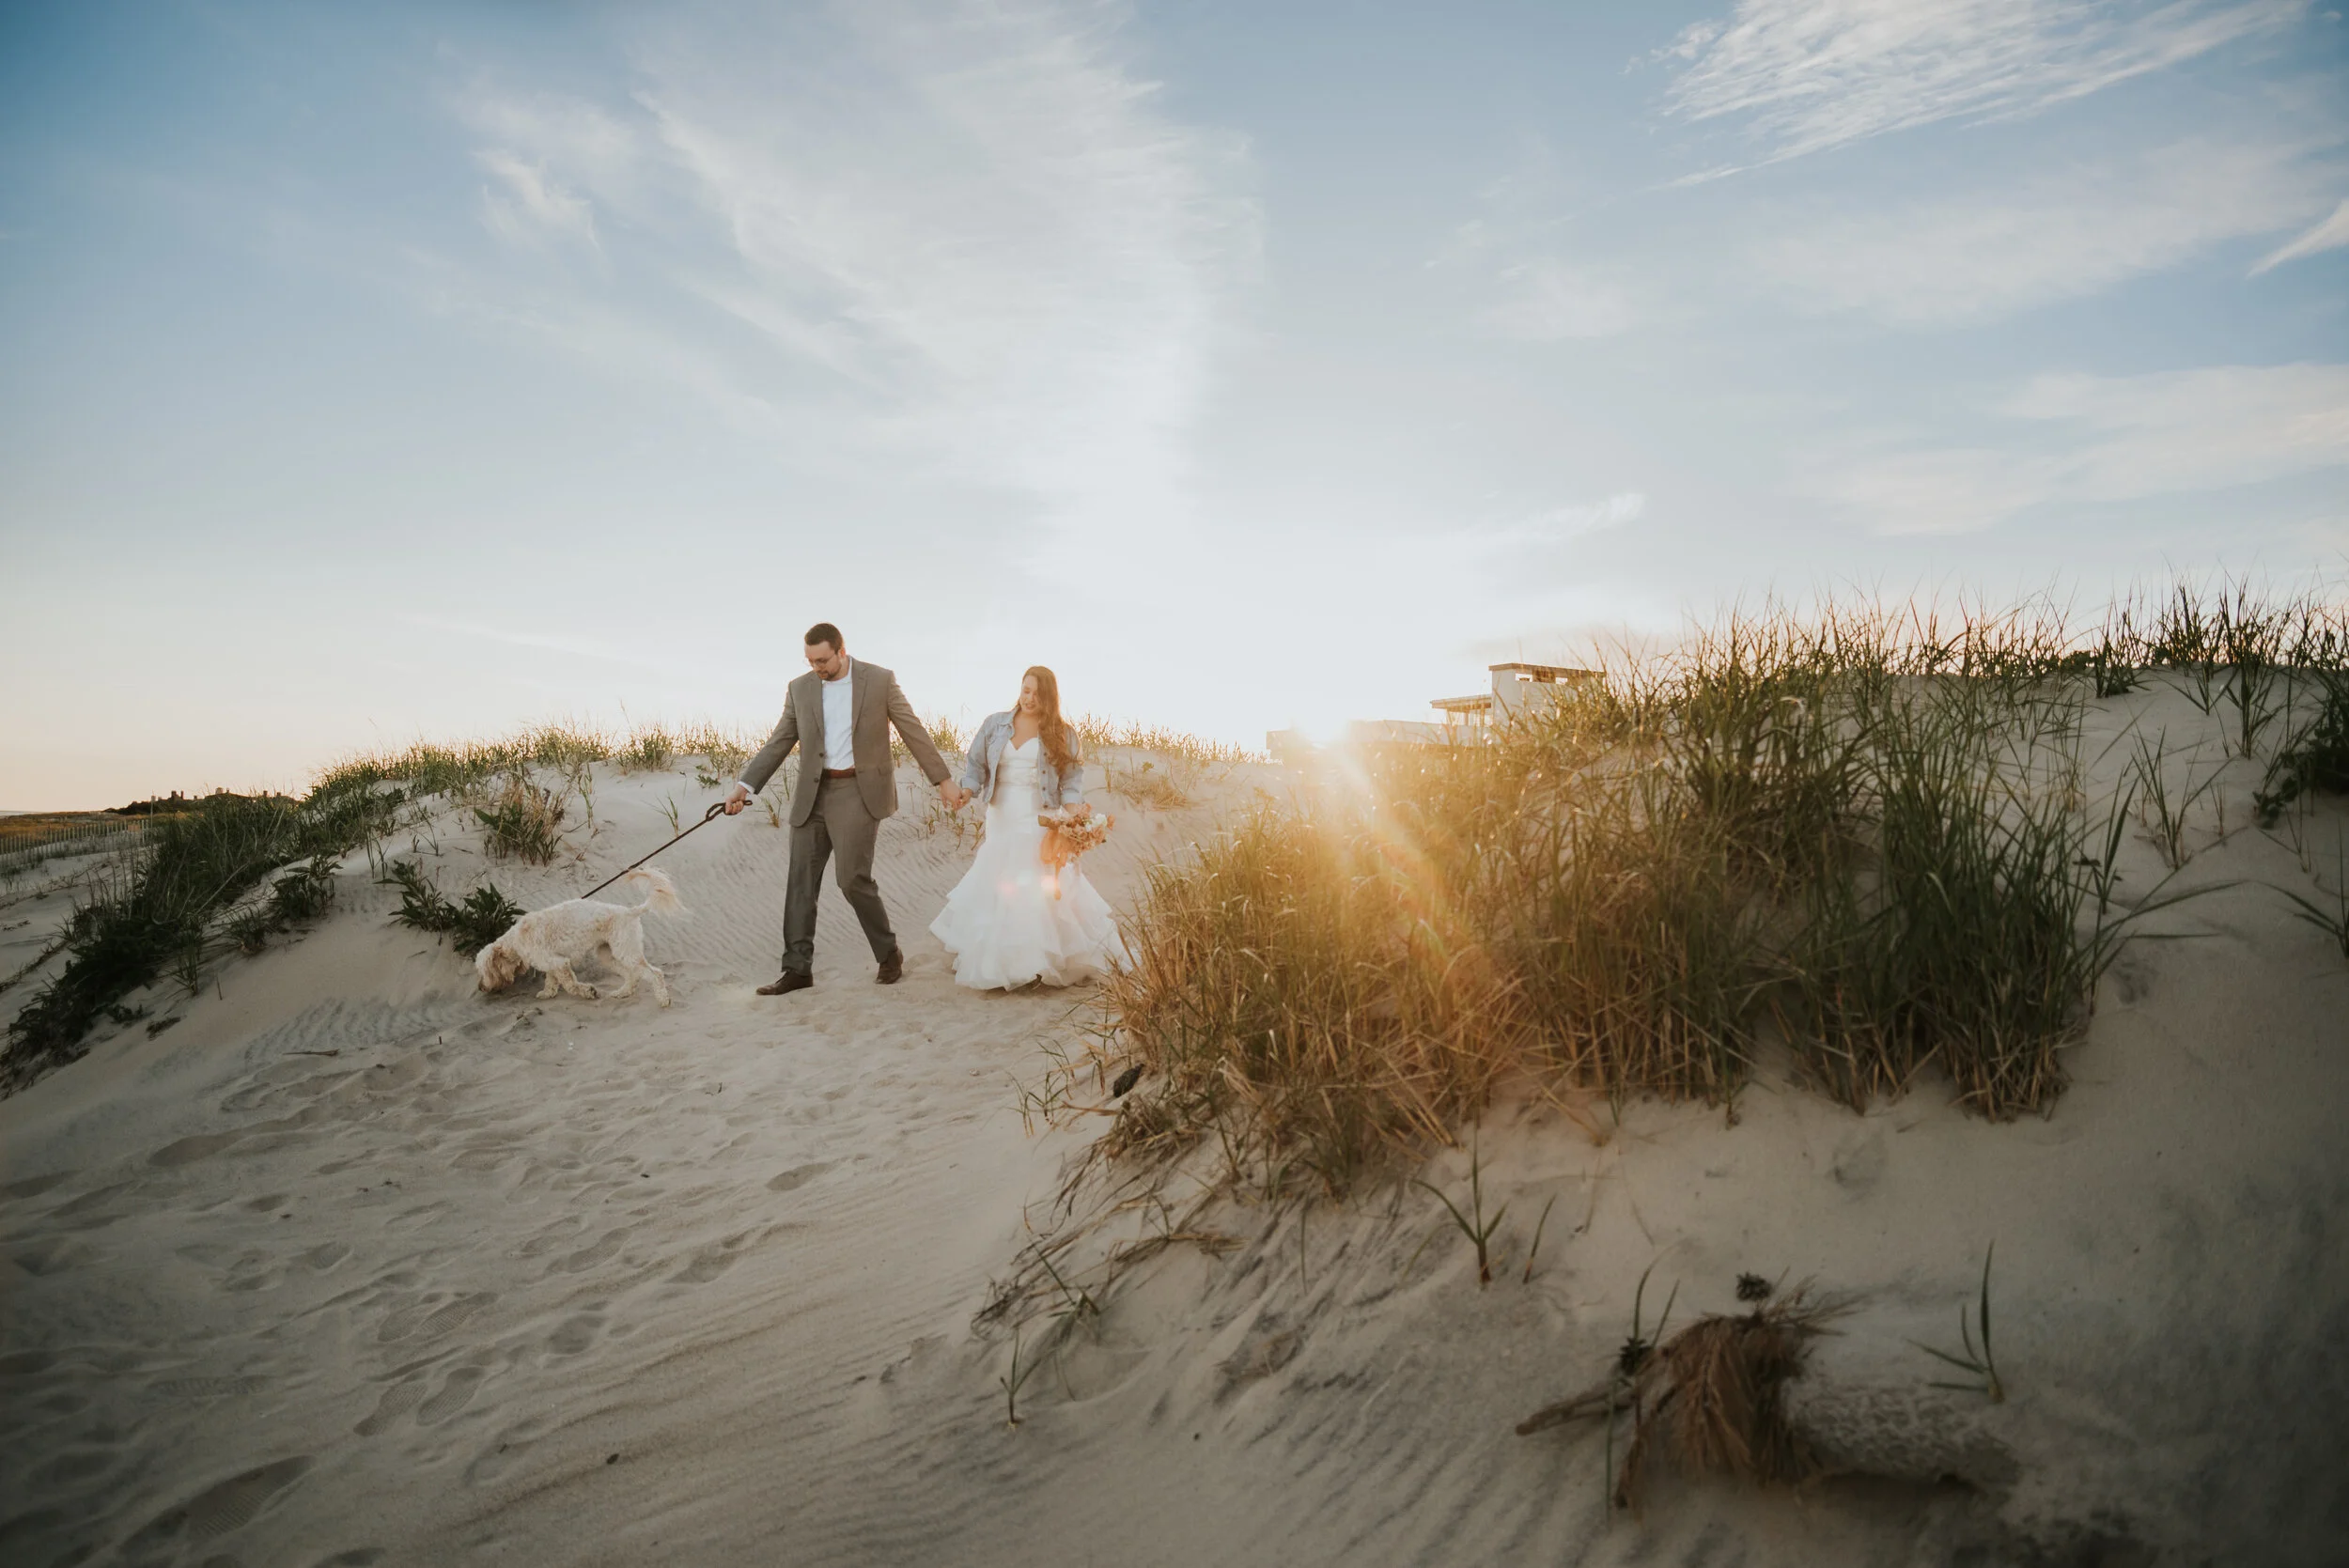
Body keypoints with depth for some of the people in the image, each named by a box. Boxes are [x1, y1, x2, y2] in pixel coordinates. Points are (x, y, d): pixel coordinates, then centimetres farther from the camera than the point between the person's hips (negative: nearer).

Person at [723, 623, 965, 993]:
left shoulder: (880, 680, -3)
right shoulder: (800, 688, 6)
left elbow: (914, 731, 0)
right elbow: (778, 743, 7)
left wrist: (943, 779, 0)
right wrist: (745, 785, -3)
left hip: (860, 792, -4)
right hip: (812, 795, 4)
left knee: (853, 879, -10)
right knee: (801, 881, 2)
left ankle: (889, 954, 11)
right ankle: (797, 970, 9)